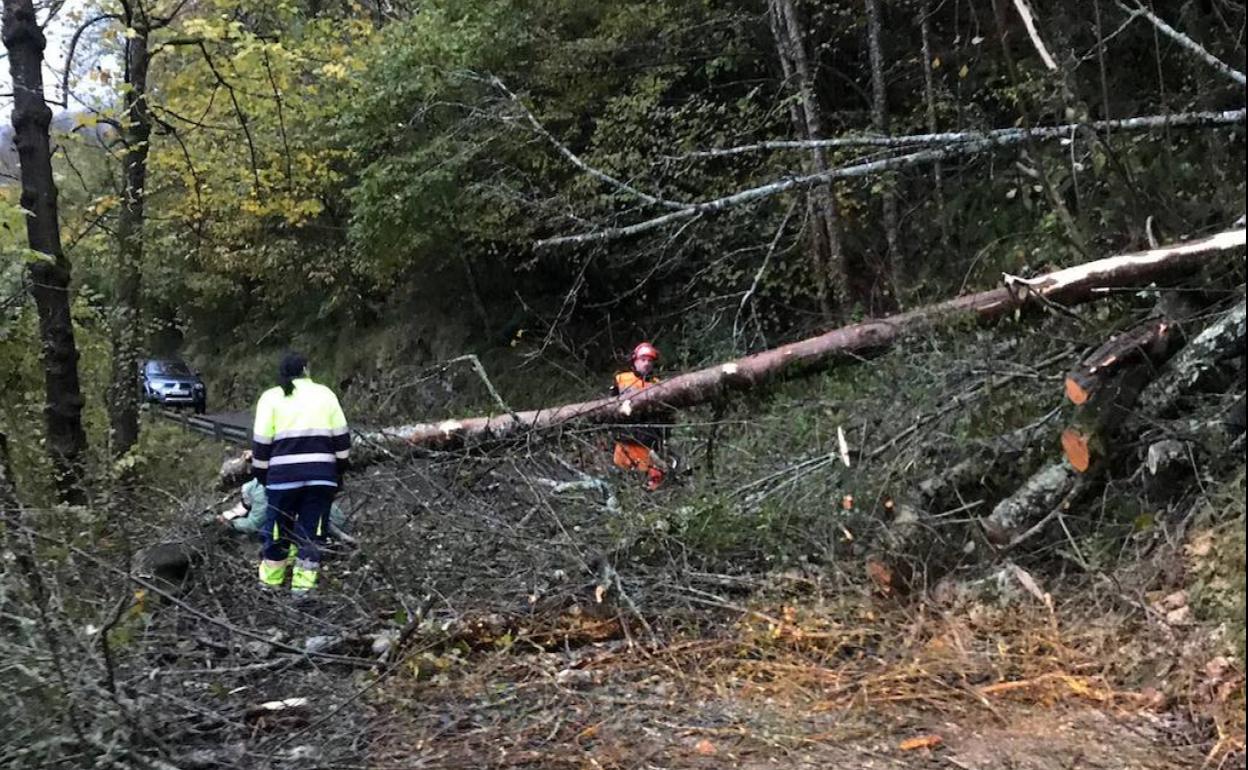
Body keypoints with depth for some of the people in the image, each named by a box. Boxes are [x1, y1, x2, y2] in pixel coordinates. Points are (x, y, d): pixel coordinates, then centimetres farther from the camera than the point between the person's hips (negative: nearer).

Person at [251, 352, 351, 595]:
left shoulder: (272, 397, 6)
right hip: (322, 474, 1)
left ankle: (270, 581, 24)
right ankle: (303, 584, 9)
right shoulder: (325, 393, 11)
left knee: (278, 528, 12)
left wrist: (261, 475, 12)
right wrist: (340, 470, 18)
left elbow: (261, 443, 2)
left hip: (285, 475, -1)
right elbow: (341, 438, 10)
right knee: (311, 530, 8)